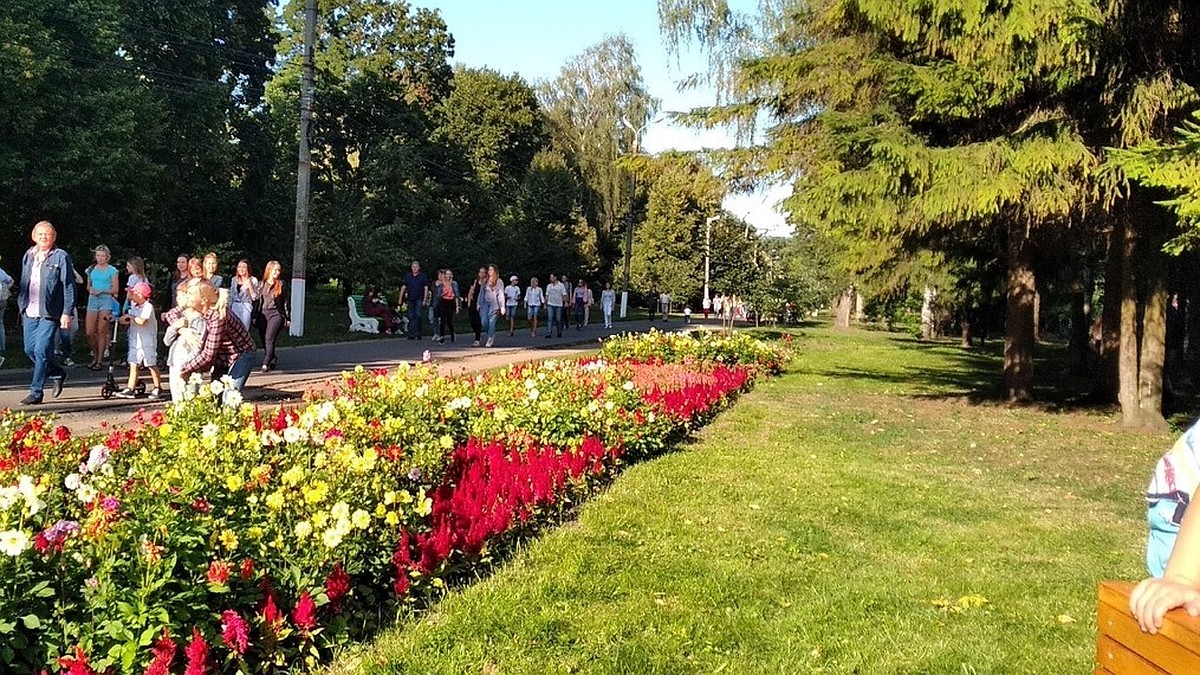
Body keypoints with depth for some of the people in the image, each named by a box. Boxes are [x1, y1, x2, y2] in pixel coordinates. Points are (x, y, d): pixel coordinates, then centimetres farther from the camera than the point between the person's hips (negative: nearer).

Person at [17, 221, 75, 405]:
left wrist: (67, 313, -12)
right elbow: (23, 283, 20)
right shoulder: (28, 256, 13)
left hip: (49, 313, -6)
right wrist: (22, 306, 15)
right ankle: (57, 374, 30)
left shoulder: (61, 257, -4)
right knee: (30, 350, 9)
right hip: (30, 312, 6)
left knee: (41, 352, -8)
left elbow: (69, 287, -7)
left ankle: (36, 392, -1)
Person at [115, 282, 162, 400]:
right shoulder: (133, 306, 11)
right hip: (135, 340, 7)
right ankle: (130, 389, 1)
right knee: (133, 364, 2)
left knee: (151, 365, 2)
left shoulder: (148, 306, -13)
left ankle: (157, 388, 13)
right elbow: (130, 322, 15)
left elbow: (141, 321, -26)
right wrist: (124, 321, -5)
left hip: (147, 341, -7)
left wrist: (130, 317, -14)